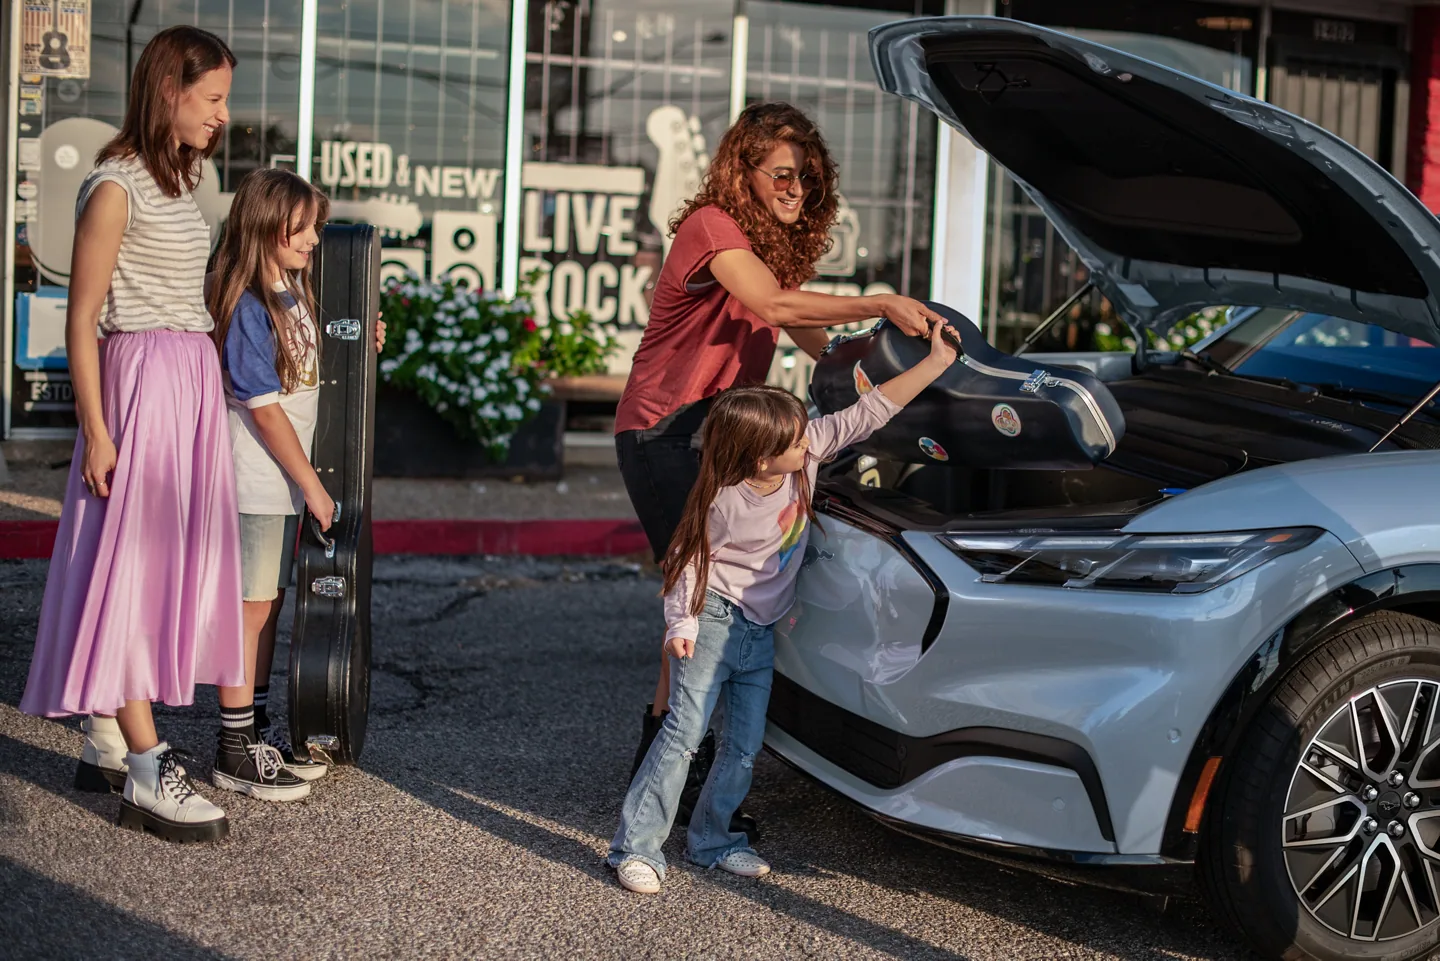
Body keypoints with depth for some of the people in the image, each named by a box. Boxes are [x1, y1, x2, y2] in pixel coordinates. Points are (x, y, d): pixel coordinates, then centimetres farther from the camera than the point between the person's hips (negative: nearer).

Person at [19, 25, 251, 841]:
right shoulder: (117, 187, -10)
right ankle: (148, 773, -5)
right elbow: (82, 320, -12)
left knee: (177, 565, 10)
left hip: (195, 383, 9)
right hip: (141, 382, -9)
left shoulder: (179, 185, 15)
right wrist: (96, 430, -16)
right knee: (130, 564, -6)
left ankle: (106, 743, 20)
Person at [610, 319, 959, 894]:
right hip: (715, 621, -6)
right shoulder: (725, 503, -21)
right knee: (684, 732, -11)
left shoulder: (807, 454, -8)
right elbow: (688, 559, -11)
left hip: (761, 632, 6)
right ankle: (636, 846, -8)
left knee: (745, 745, 7)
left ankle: (711, 841, 21)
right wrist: (681, 621, -23)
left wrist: (937, 362, -6)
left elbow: (869, 413, -6)